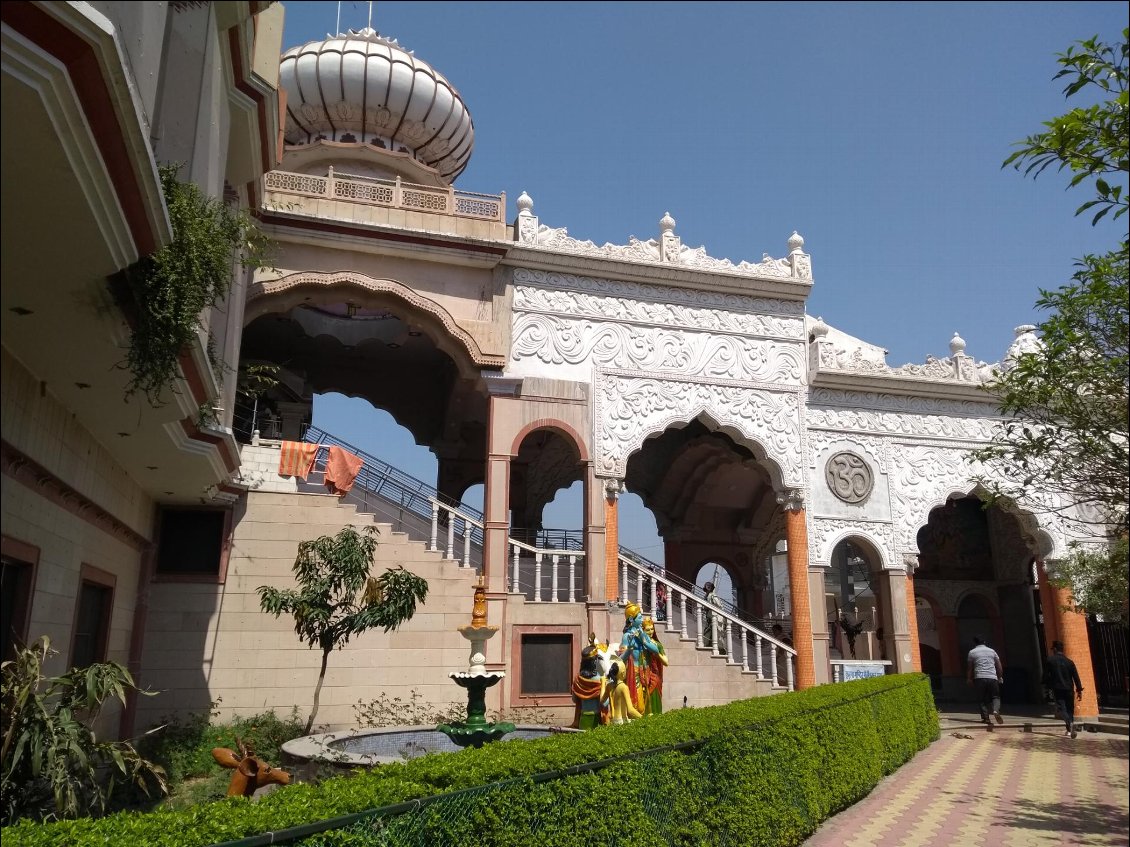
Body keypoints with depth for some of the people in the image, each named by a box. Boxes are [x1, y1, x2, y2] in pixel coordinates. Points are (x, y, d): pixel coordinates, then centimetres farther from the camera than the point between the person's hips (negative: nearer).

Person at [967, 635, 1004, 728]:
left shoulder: (972, 652, 9)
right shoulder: (992, 651, 15)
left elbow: (970, 668, 10)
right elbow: (999, 667, 14)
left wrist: (970, 679, 21)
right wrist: (1000, 677, 27)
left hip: (980, 678, -1)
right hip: (992, 677, 1)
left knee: (983, 699, 7)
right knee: (995, 696, 10)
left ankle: (986, 717, 0)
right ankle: (996, 710, -16)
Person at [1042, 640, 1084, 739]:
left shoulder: (1050, 660, -3)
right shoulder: (1069, 662, 6)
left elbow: (1045, 675, -2)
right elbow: (1076, 677, 3)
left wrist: (1046, 686, 10)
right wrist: (1079, 690, 6)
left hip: (1057, 689, -4)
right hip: (1068, 689, 4)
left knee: (1062, 709, -6)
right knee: (1069, 709, 14)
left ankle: (1070, 724, -32)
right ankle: (1069, 730, 18)